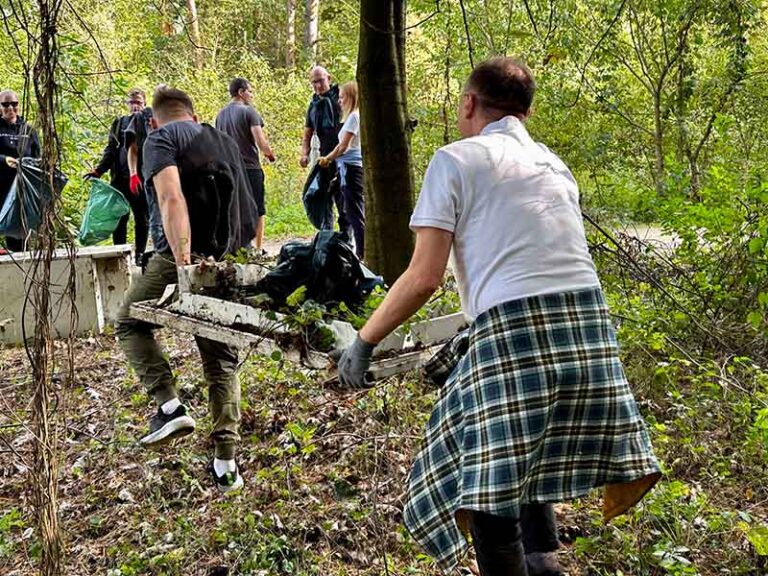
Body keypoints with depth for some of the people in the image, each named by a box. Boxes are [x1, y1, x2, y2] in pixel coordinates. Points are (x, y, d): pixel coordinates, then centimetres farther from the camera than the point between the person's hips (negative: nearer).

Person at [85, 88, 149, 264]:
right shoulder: (119, 123, 13)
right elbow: (110, 149, 10)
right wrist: (98, 170, 0)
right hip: (120, 178, 2)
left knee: (142, 219, 4)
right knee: (119, 218, 4)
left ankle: (139, 254, 13)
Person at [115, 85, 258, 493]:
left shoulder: (160, 139, 1)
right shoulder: (226, 143, 21)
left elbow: (171, 199, -17)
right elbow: (245, 210, 20)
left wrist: (183, 263, -24)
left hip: (177, 259, -5)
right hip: (224, 263, 6)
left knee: (130, 325, 18)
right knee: (221, 360, 12)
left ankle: (170, 406, -1)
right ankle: (226, 463, 11)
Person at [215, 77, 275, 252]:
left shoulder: (220, 114, 10)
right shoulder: (249, 112, -9)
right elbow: (261, 142, -16)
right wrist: (270, 154, 1)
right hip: (250, 167, -6)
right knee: (257, 210, 3)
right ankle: (258, 249, 5)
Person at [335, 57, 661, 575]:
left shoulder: (456, 160, 4)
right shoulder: (554, 164, 23)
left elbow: (424, 278, -4)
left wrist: (364, 341, 9)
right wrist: (476, 336, 32)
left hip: (515, 334, -7)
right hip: (590, 328, 7)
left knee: (489, 494, 5)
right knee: (526, 463, 26)